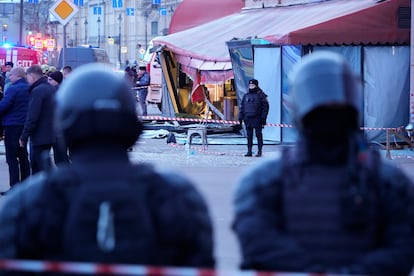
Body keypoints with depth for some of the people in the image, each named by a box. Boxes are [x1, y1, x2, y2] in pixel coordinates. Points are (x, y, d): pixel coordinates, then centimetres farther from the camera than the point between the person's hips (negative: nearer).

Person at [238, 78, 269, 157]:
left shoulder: (261, 95, -1)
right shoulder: (246, 95, 14)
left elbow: (265, 107, -5)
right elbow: (242, 107, 17)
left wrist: (263, 118, -12)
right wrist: (240, 117, 10)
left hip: (257, 119, -5)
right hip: (248, 119, 5)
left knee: (258, 135, -1)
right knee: (249, 136, 6)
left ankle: (259, 151, 3)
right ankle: (249, 151, 10)